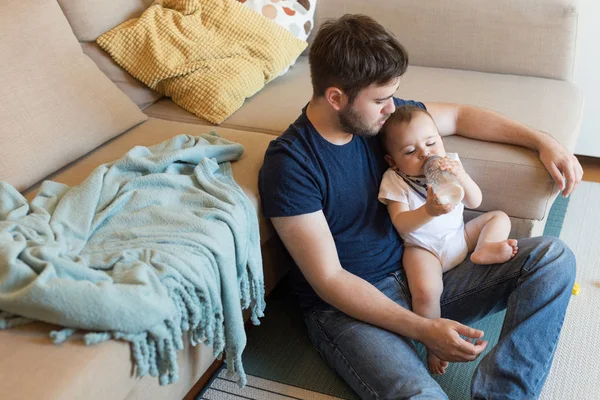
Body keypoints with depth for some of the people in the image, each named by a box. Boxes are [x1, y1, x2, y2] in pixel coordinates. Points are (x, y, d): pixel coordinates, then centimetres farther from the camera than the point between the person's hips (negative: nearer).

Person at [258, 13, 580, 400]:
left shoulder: (377, 113, -1)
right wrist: (422, 329, -27)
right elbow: (329, 280, -20)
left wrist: (543, 142, 6)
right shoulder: (288, 165, -20)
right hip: (347, 305, -7)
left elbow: (459, 115, 16)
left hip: (417, 271, 8)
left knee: (554, 257, -8)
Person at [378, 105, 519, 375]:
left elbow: (475, 202, -4)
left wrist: (461, 176, -24)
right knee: (426, 292, -29)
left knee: (499, 217, 4)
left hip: (460, 235, 6)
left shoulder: (450, 164, 0)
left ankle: (483, 250, -22)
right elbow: (400, 224, -21)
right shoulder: (393, 181, -12)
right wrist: (428, 211, -40)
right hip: (424, 247, -5)